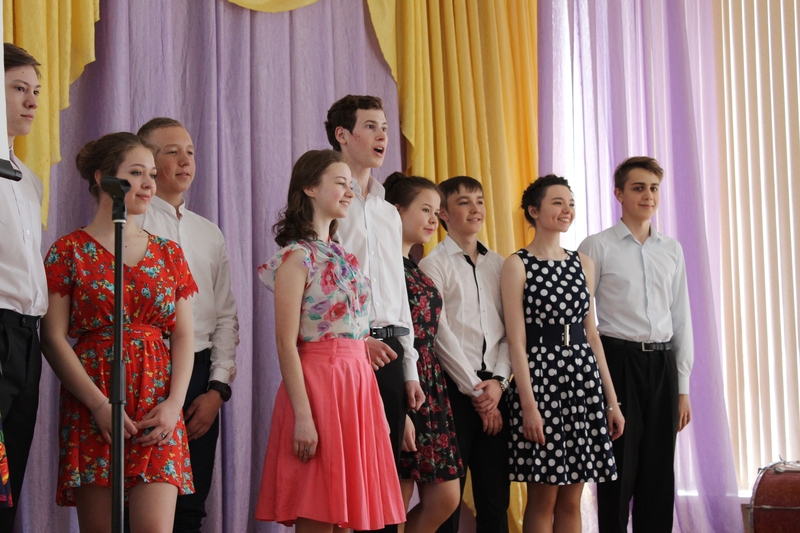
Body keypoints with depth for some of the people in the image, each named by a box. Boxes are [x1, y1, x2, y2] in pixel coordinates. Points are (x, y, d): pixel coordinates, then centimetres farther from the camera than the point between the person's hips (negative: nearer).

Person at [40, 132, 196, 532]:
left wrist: (174, 402, -5)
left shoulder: (168, 254, 15)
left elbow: (184, 335, 11)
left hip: (158, 410, 2)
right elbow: (53, 338, -3)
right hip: (92, 408, -2)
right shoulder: (70, 250, 4)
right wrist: (99, 405, -13)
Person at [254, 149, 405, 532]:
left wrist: (377, 409, 14)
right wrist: (302, 416, -21)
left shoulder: (343, 257, 16)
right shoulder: (296, 257, -8)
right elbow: (286, 343, -14)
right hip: (318, 381, -8)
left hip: (358, 382, 8)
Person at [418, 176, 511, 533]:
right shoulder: (434, 264, -1)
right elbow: (440, 336, -8)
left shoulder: (498, 265, 14)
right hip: (454, 390, -5)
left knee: (496, 498, 6)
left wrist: (498, 382, -6)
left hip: (493, 390, 5)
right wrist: (475, 391, -9)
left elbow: (510, 330, 9)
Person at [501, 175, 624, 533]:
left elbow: (591, 335, 14)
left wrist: (611, 400, 10)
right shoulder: (517, 265, -3)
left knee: (571, 500, 7)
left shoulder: (583, 263, 12)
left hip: (582, 377, 5)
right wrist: (528, 404, -17)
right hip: (539, 376, -5)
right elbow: (516, 341, -9)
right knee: (543, 499, -1)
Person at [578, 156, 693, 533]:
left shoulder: (672, 250, 12)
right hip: (618, 359, -4)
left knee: (659, 471, 6)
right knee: (619, 470, 0)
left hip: (662, 363, 4)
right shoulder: (597, 247, -1)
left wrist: (683, 386, 11)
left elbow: (682, 318, 13)